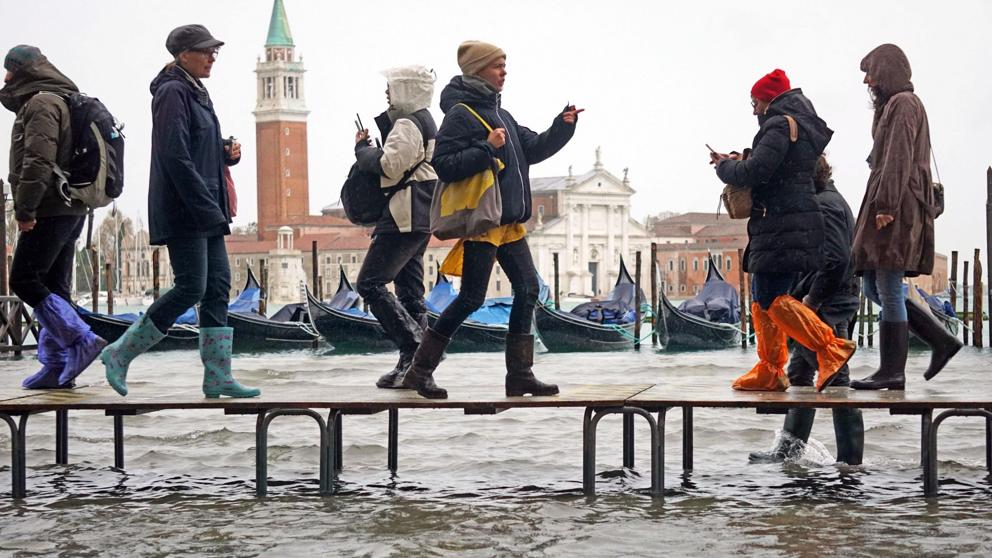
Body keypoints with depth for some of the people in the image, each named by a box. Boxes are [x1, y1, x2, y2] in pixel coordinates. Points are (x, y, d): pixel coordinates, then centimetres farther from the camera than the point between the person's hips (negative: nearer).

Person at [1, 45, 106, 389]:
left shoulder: (41, 102, -10)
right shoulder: (62, 100, 21)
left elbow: (38, 160, -21)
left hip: (49, 212, -10)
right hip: (70, 209, 10)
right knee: (55, 288, 10)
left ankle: (81, 339, -13)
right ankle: (57, 366, 10)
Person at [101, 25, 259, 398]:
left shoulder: (195, 94, 18)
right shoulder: (172, 93, -11)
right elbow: (175, 156, -20)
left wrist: (228, 154, 4)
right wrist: (207, 208, -22)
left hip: (206, 210, 10)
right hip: (182, 211, -10)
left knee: (218, 286, 4)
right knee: (192, 287, -11)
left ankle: (217, 377, 5)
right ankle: (120, 354, 1)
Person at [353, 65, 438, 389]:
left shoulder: (407, 124, -12)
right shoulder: (424, 121, 21)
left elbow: (389, 166, -20)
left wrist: (362, 148, -4)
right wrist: (370, 149, 9)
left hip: (404, 216, -11)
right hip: (420, 218, 11)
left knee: (370, 283, -11)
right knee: (410, 291, 10)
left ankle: (414, 346, -17)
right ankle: (417, 363, 10)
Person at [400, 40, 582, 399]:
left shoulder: (499, 113, 18)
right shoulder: (461, 113, -10)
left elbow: (533, 149, 19)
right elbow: (444, 166, -18)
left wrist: (563, 126, 6)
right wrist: (487, 149, -23)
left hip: (509, 222, 9)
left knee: (527, 289, 5)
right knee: (472, 298, -8)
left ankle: (519, 375, 11)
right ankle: (419, 369, 3)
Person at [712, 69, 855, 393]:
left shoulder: (780, 125, -9)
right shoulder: (802, 128, 23)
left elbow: (754, 171, -19)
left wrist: (724, 166, 0)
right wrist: (735, 163, 12)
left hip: (782, 226, -11)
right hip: (780, 227, 11)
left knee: (772, 299, -14)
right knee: (761, 299, 12)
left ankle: (831, 349, -19)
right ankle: (770, 371, 14)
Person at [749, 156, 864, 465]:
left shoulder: (825, 205, -15)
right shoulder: (828, 201, 17)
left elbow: (836, 259, -25)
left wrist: (812, 299, -19)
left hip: (826, 310, -11)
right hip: (816, 310, 11)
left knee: (836, 381, -5)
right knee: (798, 375, 16)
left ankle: (850, 460, 0)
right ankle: (788, 448, 24)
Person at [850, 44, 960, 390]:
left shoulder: (903, 103, -7)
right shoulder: (892, 106, 23)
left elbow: (899, 158, -17)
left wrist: (885, 205, -22)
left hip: (895, 207, -10)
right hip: (888, 206, 10)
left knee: (888, 290, -9)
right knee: (874, 288, 9)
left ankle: (892, 372, -6)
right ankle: (941, 341, 10)